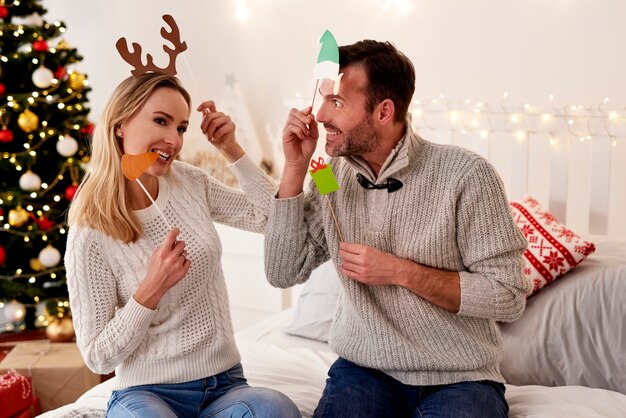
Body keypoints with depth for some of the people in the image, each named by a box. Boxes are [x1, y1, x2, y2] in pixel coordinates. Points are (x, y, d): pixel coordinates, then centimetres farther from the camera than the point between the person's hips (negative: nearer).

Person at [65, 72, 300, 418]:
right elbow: (97, 357, -9)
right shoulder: (90, 234, -11)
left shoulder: (189, 182, 3)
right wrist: (150, 291, -23)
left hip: (224, 384, 5)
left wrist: (231, 148, 0)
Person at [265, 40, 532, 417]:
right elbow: (283, 273, 0)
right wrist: (295, 167, -6)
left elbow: (509, 297, -12)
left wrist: (401, 272, -19)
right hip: (363, 370, 3)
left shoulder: (466, 175, -14)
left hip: (459, 379, -2)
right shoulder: (332, 174, 2)